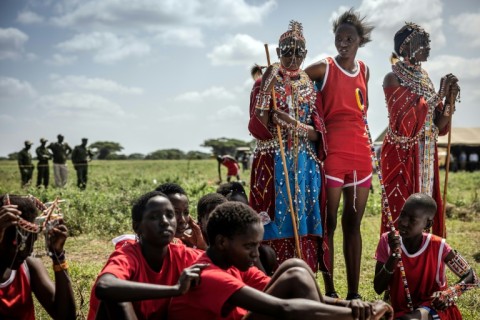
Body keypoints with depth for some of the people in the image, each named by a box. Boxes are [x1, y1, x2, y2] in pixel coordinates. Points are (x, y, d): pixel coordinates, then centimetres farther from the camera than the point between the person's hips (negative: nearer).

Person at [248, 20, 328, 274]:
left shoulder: (309, 87, 12)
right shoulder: (265, 83, 2)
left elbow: (317, 133, 4)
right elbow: (257, 127, -8)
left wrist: (294, 124, -15)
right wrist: (266, 91, -17)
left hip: (305, 165, 3)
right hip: (272, 164, -3)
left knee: (303, 223, 1)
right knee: (275, 224, -7)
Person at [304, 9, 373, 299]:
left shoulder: (364, 70, 14)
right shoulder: (324, 68, -2)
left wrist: (366, 145, 16)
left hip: (360, 152, 5)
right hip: (332, 152, -5)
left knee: (354, 223, 8)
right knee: (329, 222, -3)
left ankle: (354, 292, 13)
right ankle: (330, 291, 4)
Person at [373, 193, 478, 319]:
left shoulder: (438, 246, -11)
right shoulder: (388, 241, -6)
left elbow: (470, 277, 0)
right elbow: (378, 289, -8)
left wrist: (449, 294, -19)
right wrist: (394, 256, -20)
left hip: (436, 309, -3)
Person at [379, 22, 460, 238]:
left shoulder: (425, 79, 12)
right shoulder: (393, 78, -8)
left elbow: (439, 127, 11)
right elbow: (402, 125, -21)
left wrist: (450, 99, -5)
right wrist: (437, 96, -17)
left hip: (426, 158, 7)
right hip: (401, 157, -7)